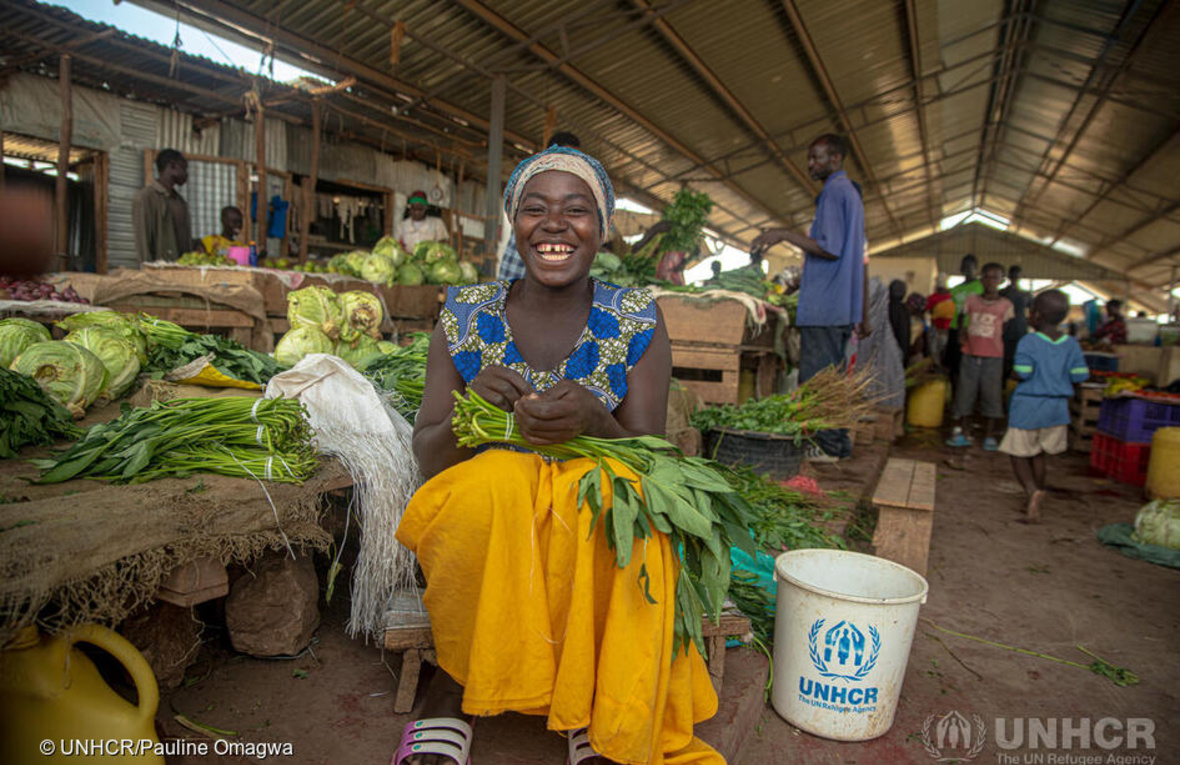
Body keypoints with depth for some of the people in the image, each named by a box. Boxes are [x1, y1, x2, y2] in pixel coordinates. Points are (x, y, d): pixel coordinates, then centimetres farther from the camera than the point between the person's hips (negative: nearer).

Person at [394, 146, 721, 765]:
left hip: (599, 526, 0)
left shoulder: (638, 323, -3)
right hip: (481, 521, 1)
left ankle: (593, 713, -8)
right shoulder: (465, 316, -2)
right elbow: (428, 459, -1)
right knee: (498, 478, -31)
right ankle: (454, 684, -7)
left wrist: (593, 421, -29)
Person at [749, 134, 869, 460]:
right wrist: (864, 314, 23)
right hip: (843, 308, 10)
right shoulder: (852, 193, 24)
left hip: (823, 307, -10)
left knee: (815, 378, -7)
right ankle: (838, 443, 18)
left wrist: (785, 234, -16)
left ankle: (825, 446, -3)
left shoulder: (835, 190, -7)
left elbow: (830, 248, -19)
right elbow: (861, 262, 23)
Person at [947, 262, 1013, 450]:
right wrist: (962, 335, -1)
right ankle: (962, 433, 17)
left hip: (993, 357, -1)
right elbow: (962, 320, 14)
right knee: (965, 393, 6)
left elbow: (1007, 331, 4)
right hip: (970, 355, 2)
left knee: (992, 395, 3)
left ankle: (988, 437, 13)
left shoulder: (1005, 305, 0)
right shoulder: (971, 300, 4)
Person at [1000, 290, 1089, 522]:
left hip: (1028, 406, -5)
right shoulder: (1071, 344, 2)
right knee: (1038, 455, 18)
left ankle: (1033, 491, -20)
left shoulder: (1028, 342, -13)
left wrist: (1013, 372, 2)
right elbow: (1079, 377, 0)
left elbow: (1021, 374, -20)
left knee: (1019, 454, 4)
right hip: (1057, 407, 5)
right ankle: (1035, 503, 23)